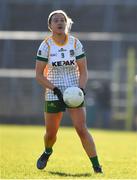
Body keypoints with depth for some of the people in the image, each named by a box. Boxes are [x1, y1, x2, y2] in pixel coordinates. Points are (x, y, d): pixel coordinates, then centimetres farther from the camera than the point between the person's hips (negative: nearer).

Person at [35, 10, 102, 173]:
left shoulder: (76, 43, -1)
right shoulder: (45, 46, -5)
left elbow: (83, 71, 2)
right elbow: (39, 75, -5)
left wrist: (80, 89, -15)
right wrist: (55, 89, -18)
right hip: (53, 95, 0)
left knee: (82, 130, -15)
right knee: (51, 133, 9)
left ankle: (97, 166, -11)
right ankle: (47, 152, 43)